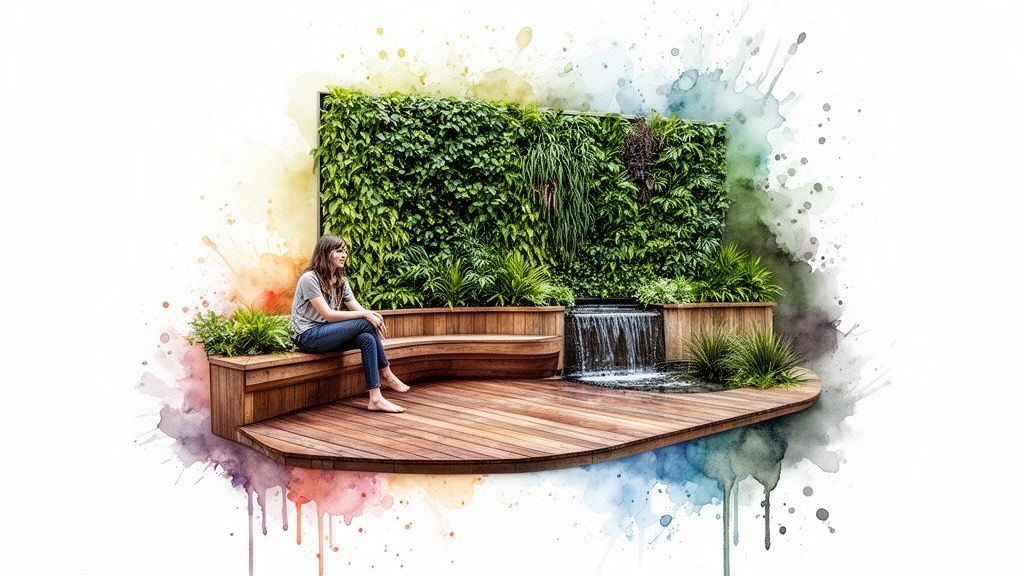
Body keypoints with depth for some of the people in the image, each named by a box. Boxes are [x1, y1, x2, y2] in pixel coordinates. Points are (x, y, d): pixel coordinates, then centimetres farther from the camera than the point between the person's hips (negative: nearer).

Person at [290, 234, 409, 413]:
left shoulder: (341, 281, 13)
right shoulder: (309, 278, -12)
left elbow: (357, 308, 3)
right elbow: (328, 314, -19)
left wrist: (374, 316, -20)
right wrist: (366, 315, -24)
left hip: (326, 334, 8)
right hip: (308, 336, -8)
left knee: (367, 338, -23)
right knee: (365, 324, -23)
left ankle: (376, 398, -24)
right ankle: (386, 374, -11)